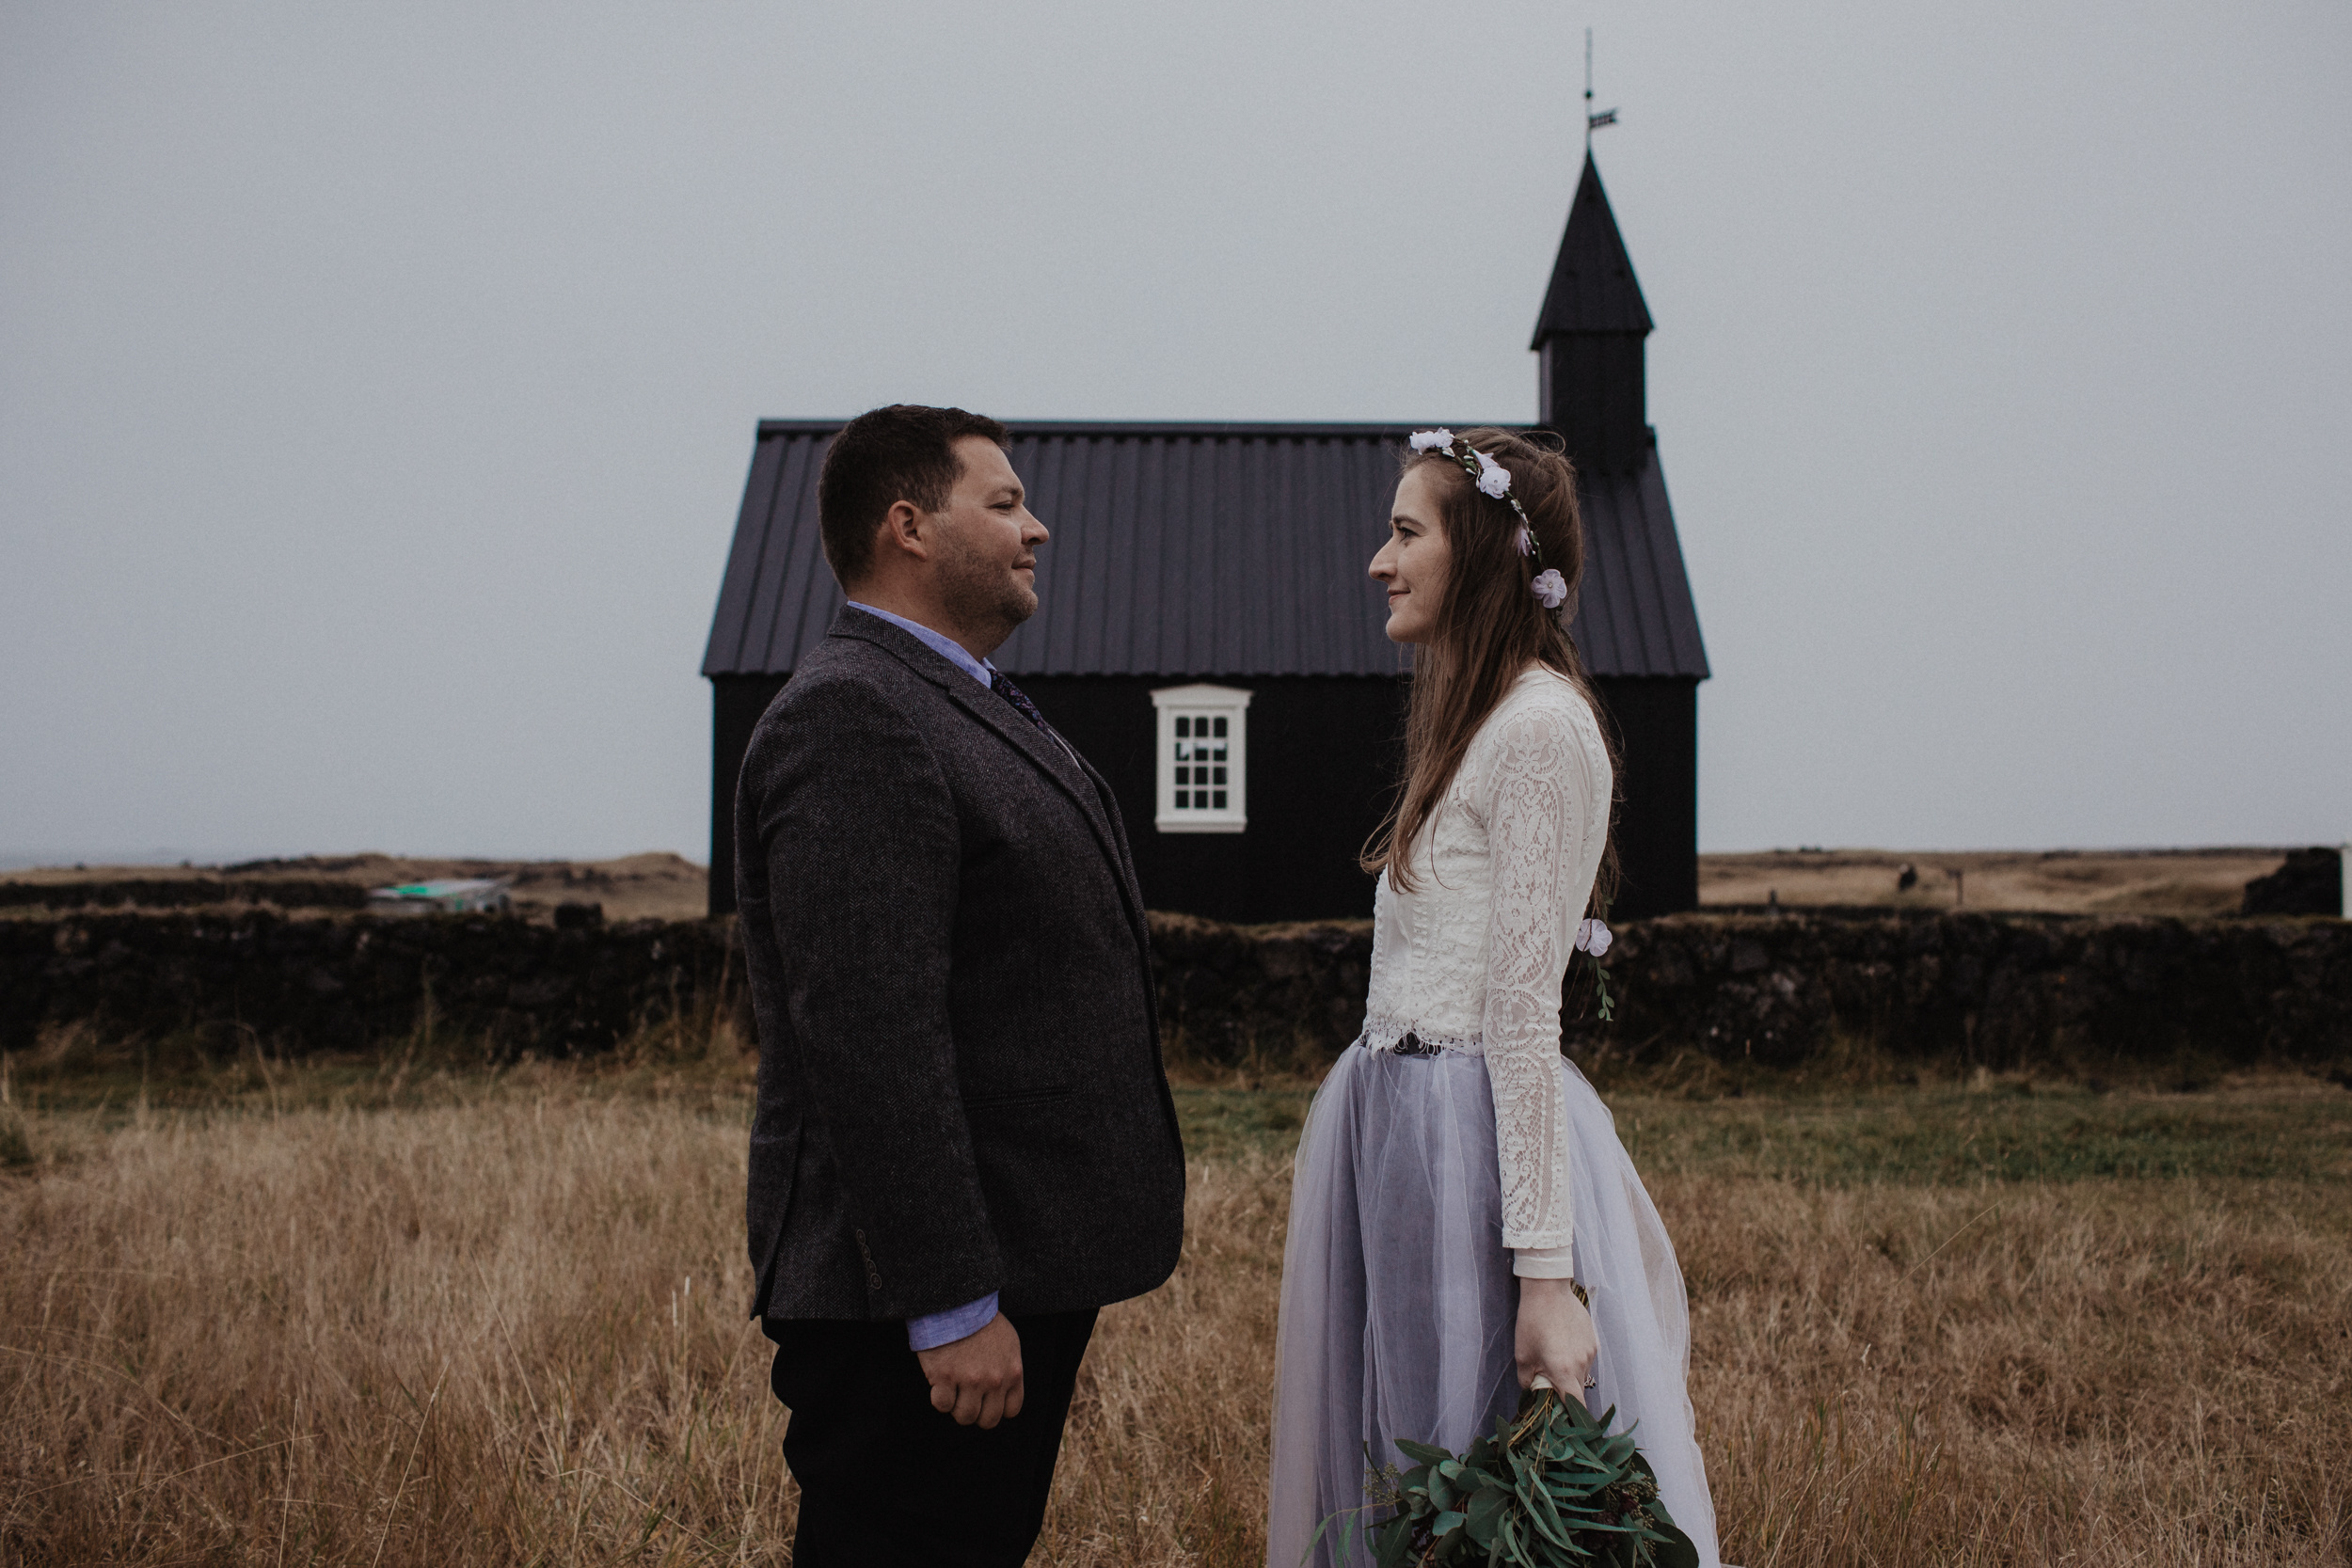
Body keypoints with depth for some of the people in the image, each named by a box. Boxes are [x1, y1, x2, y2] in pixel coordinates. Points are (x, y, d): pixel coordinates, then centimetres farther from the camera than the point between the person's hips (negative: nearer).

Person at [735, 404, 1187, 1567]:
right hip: (914, 1298, -10)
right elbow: (869, 1038, -24)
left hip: (1017, 1272, 10)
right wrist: (951, 1305, -24)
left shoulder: (968, 707, 17)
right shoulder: (848, 720, -16)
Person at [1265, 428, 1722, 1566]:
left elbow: (1524, 1016, -19)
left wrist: (1544, 1272, -19)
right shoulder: (1471, 714, 16)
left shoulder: (1538, 725, -13)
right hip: (1397, 1122, 9)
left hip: (1464, 1133, -9)